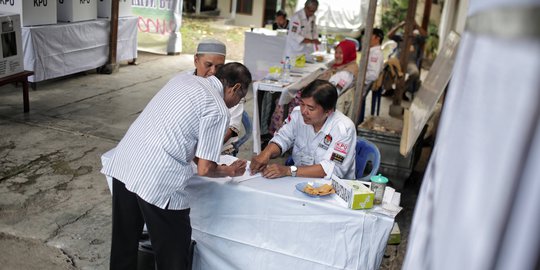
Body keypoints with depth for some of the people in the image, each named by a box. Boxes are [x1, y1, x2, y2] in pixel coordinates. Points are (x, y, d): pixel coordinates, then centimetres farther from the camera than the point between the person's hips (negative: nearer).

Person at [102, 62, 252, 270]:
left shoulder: (183, 78, 16)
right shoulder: (218, 110, -6)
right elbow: (204, 169, -6)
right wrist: (229, 171, 14)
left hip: (122, 164, 8)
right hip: (157, 180, -8)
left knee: (124, 243, 23)